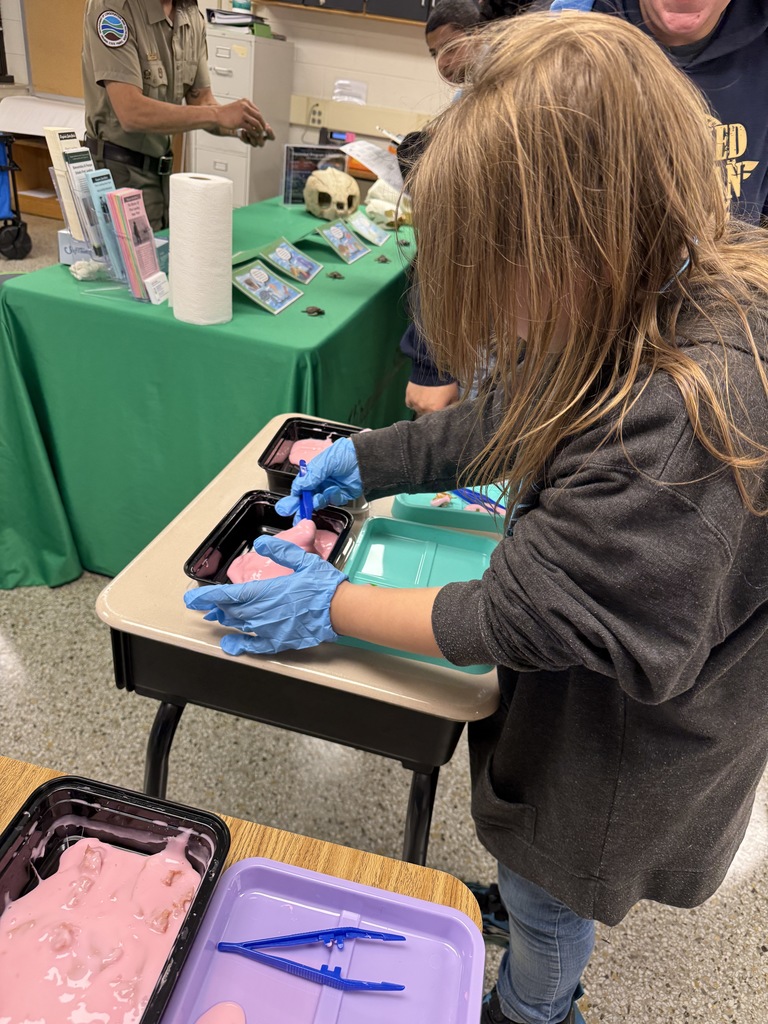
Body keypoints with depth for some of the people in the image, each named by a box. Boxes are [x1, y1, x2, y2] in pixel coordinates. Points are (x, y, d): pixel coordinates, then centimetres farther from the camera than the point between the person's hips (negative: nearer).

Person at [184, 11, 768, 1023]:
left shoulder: (680, 415, -42)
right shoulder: (666, 299, -13)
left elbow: (528, 615, -31)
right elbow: (517, 415, 1)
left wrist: (333, 608, -19)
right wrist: (368, 458, 1)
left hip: (621, 747, -7)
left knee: (547, 906, 25)